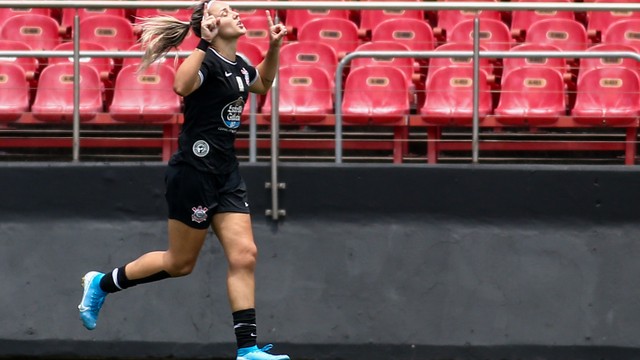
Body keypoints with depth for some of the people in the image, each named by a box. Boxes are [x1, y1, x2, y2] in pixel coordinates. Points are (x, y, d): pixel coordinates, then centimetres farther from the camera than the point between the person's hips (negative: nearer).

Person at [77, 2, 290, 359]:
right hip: (194, 170, -8)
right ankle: (101, 283, 24)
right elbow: (182, 86, -39)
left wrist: (274, 46, 18)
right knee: (180, 262, 4)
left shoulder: (240, 65, 10)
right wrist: (205, 44, -37)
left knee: (244, 255, -3)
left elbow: (263, 83, 34)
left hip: (226, 173, 8)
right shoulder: (208, 62, -16)